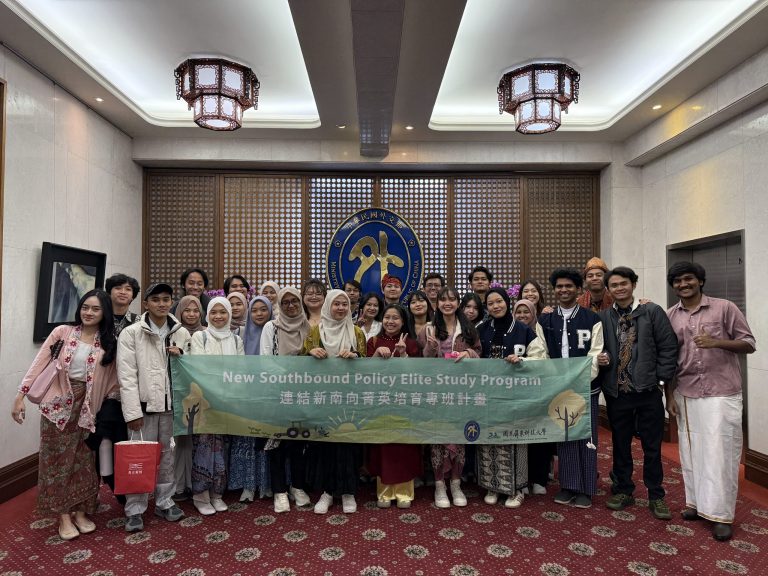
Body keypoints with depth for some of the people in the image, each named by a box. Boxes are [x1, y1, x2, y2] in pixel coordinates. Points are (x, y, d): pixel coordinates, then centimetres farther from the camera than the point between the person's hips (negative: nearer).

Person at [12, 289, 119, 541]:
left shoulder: (108, 343, 0)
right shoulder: (62, 332, -4)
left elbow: (111, 379, 2)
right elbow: (39, 364, -4)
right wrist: (21, 395, -7)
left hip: (86, 408, 1)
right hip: (58, 404, -1)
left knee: (83, 460, 9)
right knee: (58, 459, 7)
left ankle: (80, 512, 23)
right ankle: (64, 516, 19)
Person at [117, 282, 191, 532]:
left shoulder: (182, 333, 5)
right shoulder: (131, 333, -5)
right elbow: (127, 376, -9)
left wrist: (182, 356, -9)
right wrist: (133, 411, -14)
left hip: (171, 403, 3)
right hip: (144, 404, -3)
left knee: (166, 455, 14)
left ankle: (164, 502, 28)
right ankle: (134, 509, 18)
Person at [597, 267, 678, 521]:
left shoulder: (653, 312, -2)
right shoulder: (602, 318, 3)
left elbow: (668, 347, -3)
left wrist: (661, 379, -6)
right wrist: (599, 360, -10)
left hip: (648, 390, -2)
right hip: (616, 392, 2)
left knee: (652, 446, 9)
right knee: (620, 444, 13)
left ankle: (656, 496, 24)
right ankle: (623, 490, 29)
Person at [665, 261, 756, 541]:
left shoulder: (725, 308, -2)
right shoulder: (670, 316, 6)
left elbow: (749, 343, -1)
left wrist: (717, 342, -19)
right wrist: (669, 395, 5)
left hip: (722, 393, -3)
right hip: (686, 394, 3)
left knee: (720, 452, -1)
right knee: (691, 451, 8)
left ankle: (720, 514, 8)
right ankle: (697, 502, 22)